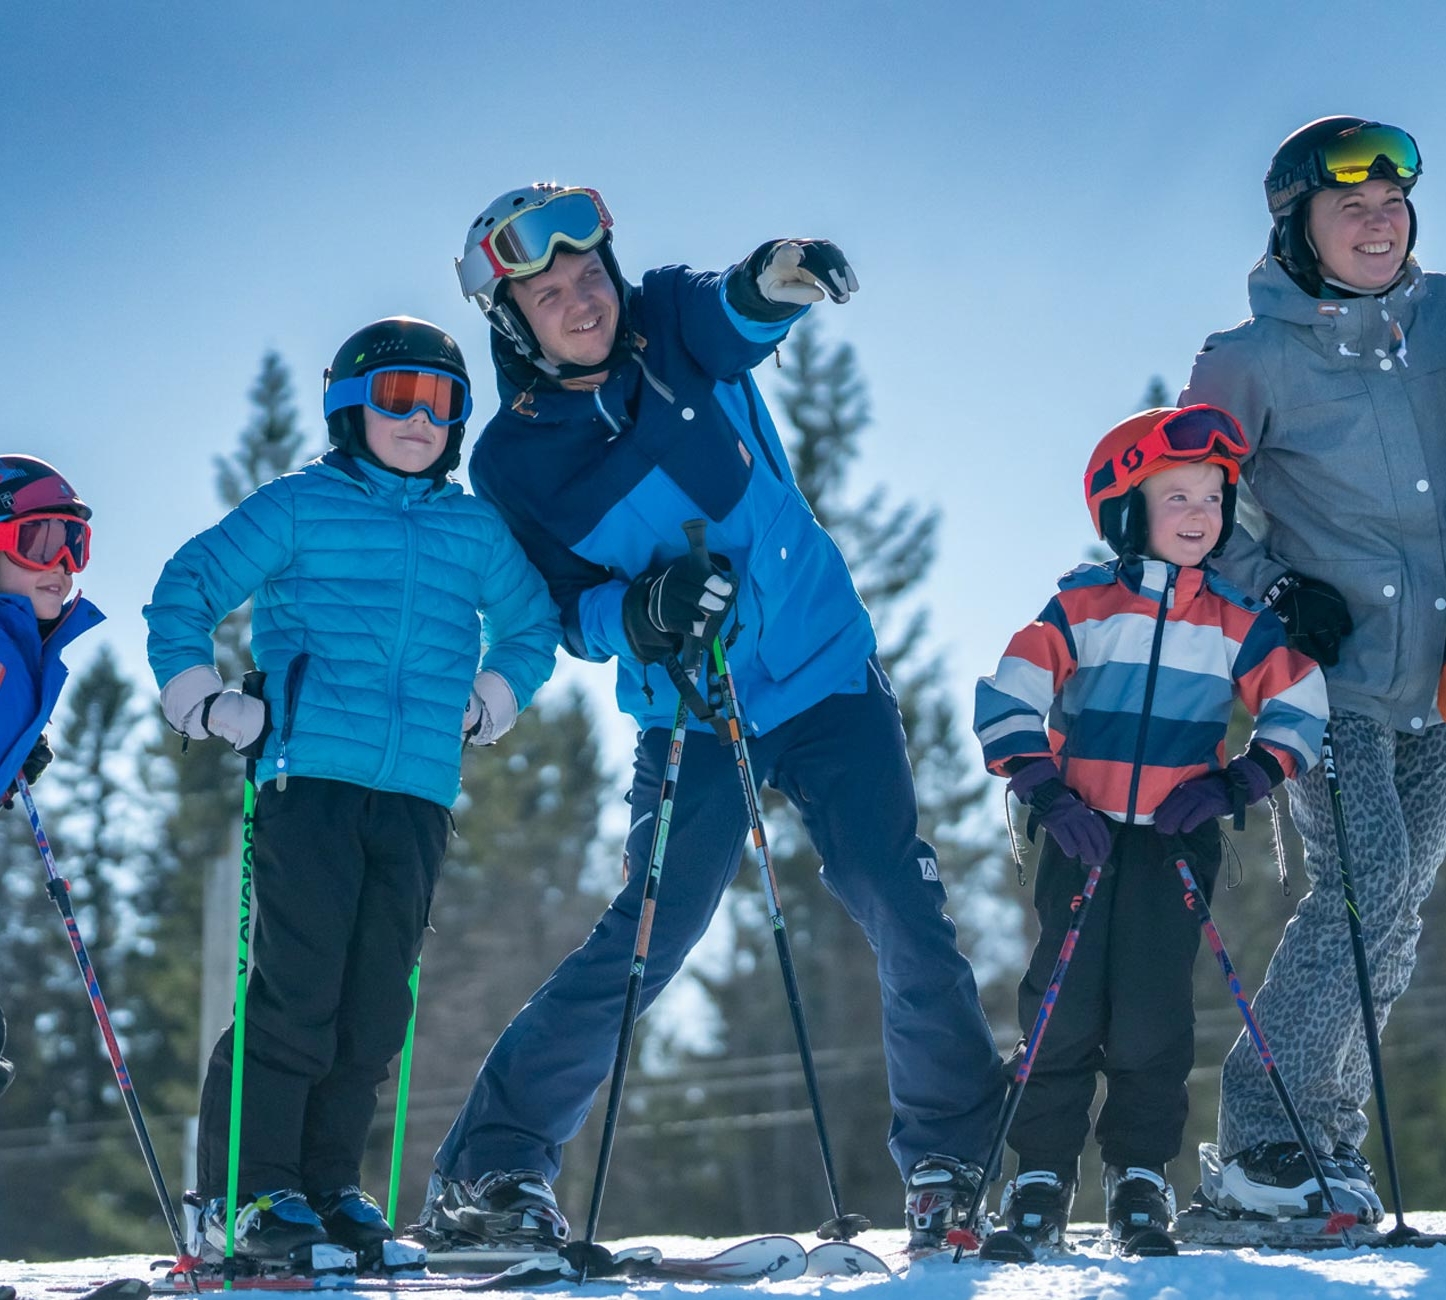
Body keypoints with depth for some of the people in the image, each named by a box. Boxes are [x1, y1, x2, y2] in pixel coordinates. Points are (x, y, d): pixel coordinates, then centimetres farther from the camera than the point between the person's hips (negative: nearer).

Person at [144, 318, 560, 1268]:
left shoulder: (479, 532, 16)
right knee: (296, 993, -10)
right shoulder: (298, 508, 5)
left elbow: (533, 627, 31)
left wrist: (483, 707, 19)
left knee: (375, 1008, 4)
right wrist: (207, 705, -1)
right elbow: (185, 592, 6)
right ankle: (244, 1191, -5)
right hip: (311, 775, -4)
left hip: (419, 797, 4)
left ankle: (327, 1186, 13)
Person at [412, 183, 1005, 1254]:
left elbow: (742, 309, -25)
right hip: (690, 718, -2)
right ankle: (485, 1174, 0)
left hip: (828, 676, 2)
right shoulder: (514, 461, -5)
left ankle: (958, 1163, 11)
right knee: (651, 935, -9)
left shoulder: (673, 329, -4)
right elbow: (570, 616, -5)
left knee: (909, 920, -5)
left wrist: (776, 279, -50)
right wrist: (639, 611, -29)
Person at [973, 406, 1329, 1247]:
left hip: (1178, 840, 1)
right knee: (1065, 1001, -3)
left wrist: (1234, 786, -4)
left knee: (1153, 1011, -3)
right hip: (1082, 833, -1)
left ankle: (1141, 1169, 10)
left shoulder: (1240, 623, 5)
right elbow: (1006, 703, -1)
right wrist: (1047, 794, -11)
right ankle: (1043, 1170, 6)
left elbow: (1300, 712, 9)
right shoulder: (1080, 608, -1)